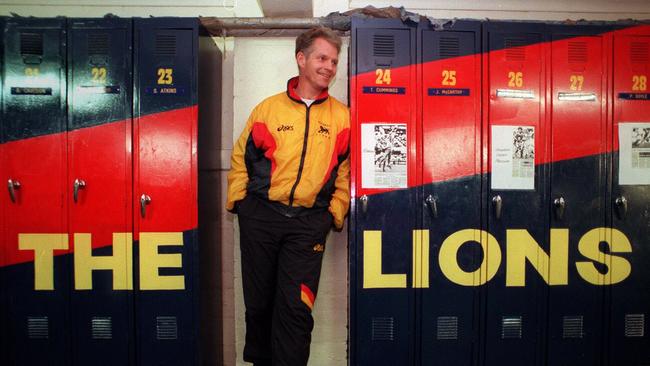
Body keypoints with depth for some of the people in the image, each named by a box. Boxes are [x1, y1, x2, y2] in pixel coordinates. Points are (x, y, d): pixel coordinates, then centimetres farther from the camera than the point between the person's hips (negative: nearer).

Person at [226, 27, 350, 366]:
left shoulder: (342, 116, 5)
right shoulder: (268, 108, 5)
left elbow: (346, 171, 9)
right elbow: (241, 158, 11)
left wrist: (335, 212, 2)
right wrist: (238, 201, 4)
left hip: (309, 222, -1)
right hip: (260, 217, 1)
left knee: (296, 308, -3)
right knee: (259, 300, 13)